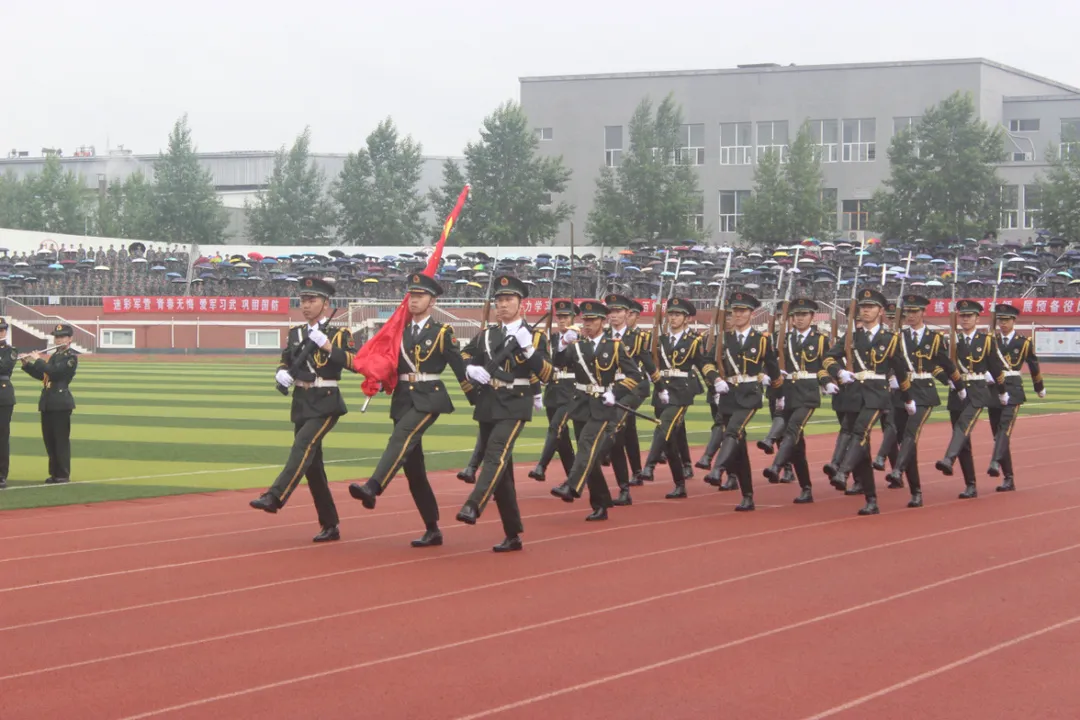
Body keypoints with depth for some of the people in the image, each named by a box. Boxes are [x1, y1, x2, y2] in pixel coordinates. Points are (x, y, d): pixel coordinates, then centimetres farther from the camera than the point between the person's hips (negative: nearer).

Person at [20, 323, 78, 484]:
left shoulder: (71, 357, -9)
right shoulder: (54, 355, 18)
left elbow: (54, 372, -22)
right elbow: (41, 375, 18)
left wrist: (38, 360, -13)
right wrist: (27, 364, 5)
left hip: (61, 402, -8)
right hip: (47, 402, 8)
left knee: (61, 439, -5)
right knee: (49, 439, 9)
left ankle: (63, 474, -1)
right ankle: (54, 473, 16)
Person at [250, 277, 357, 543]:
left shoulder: (339, 333, -4)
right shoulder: (295, 333, 13)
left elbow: (355, 362, -17)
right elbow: (285, 362, 22)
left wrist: (327, 345, -25)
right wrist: (282, 373, -1)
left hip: (325, 404, -7)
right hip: (301, 404, 7)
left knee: (303, 446, -28)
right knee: (312, 464, 6)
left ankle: (275, 497, -39)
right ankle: (330, 526, 14)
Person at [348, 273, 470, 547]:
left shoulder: (442, 332, -1)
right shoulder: (400, 330, 13)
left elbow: (460, 368, 0)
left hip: (428, 399, -6)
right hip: (402, 400, 6)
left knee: (401, 439, -32)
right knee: (413, 469, 5)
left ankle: (372, 488, -51)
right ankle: (433, 530, 13)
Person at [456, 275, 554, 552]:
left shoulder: (533, 336, 0)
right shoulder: (485, 336, 13)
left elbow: (548, 375, -9)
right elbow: (463, 360, 19)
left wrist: (529, 348, -22)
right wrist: (471, 370, -3)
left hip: (514, 406, -5)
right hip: (487, 406, 5)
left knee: (496, 454, -27)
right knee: (501, 469, 8)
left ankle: (473, 506, -44)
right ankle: (513, 534, 14)